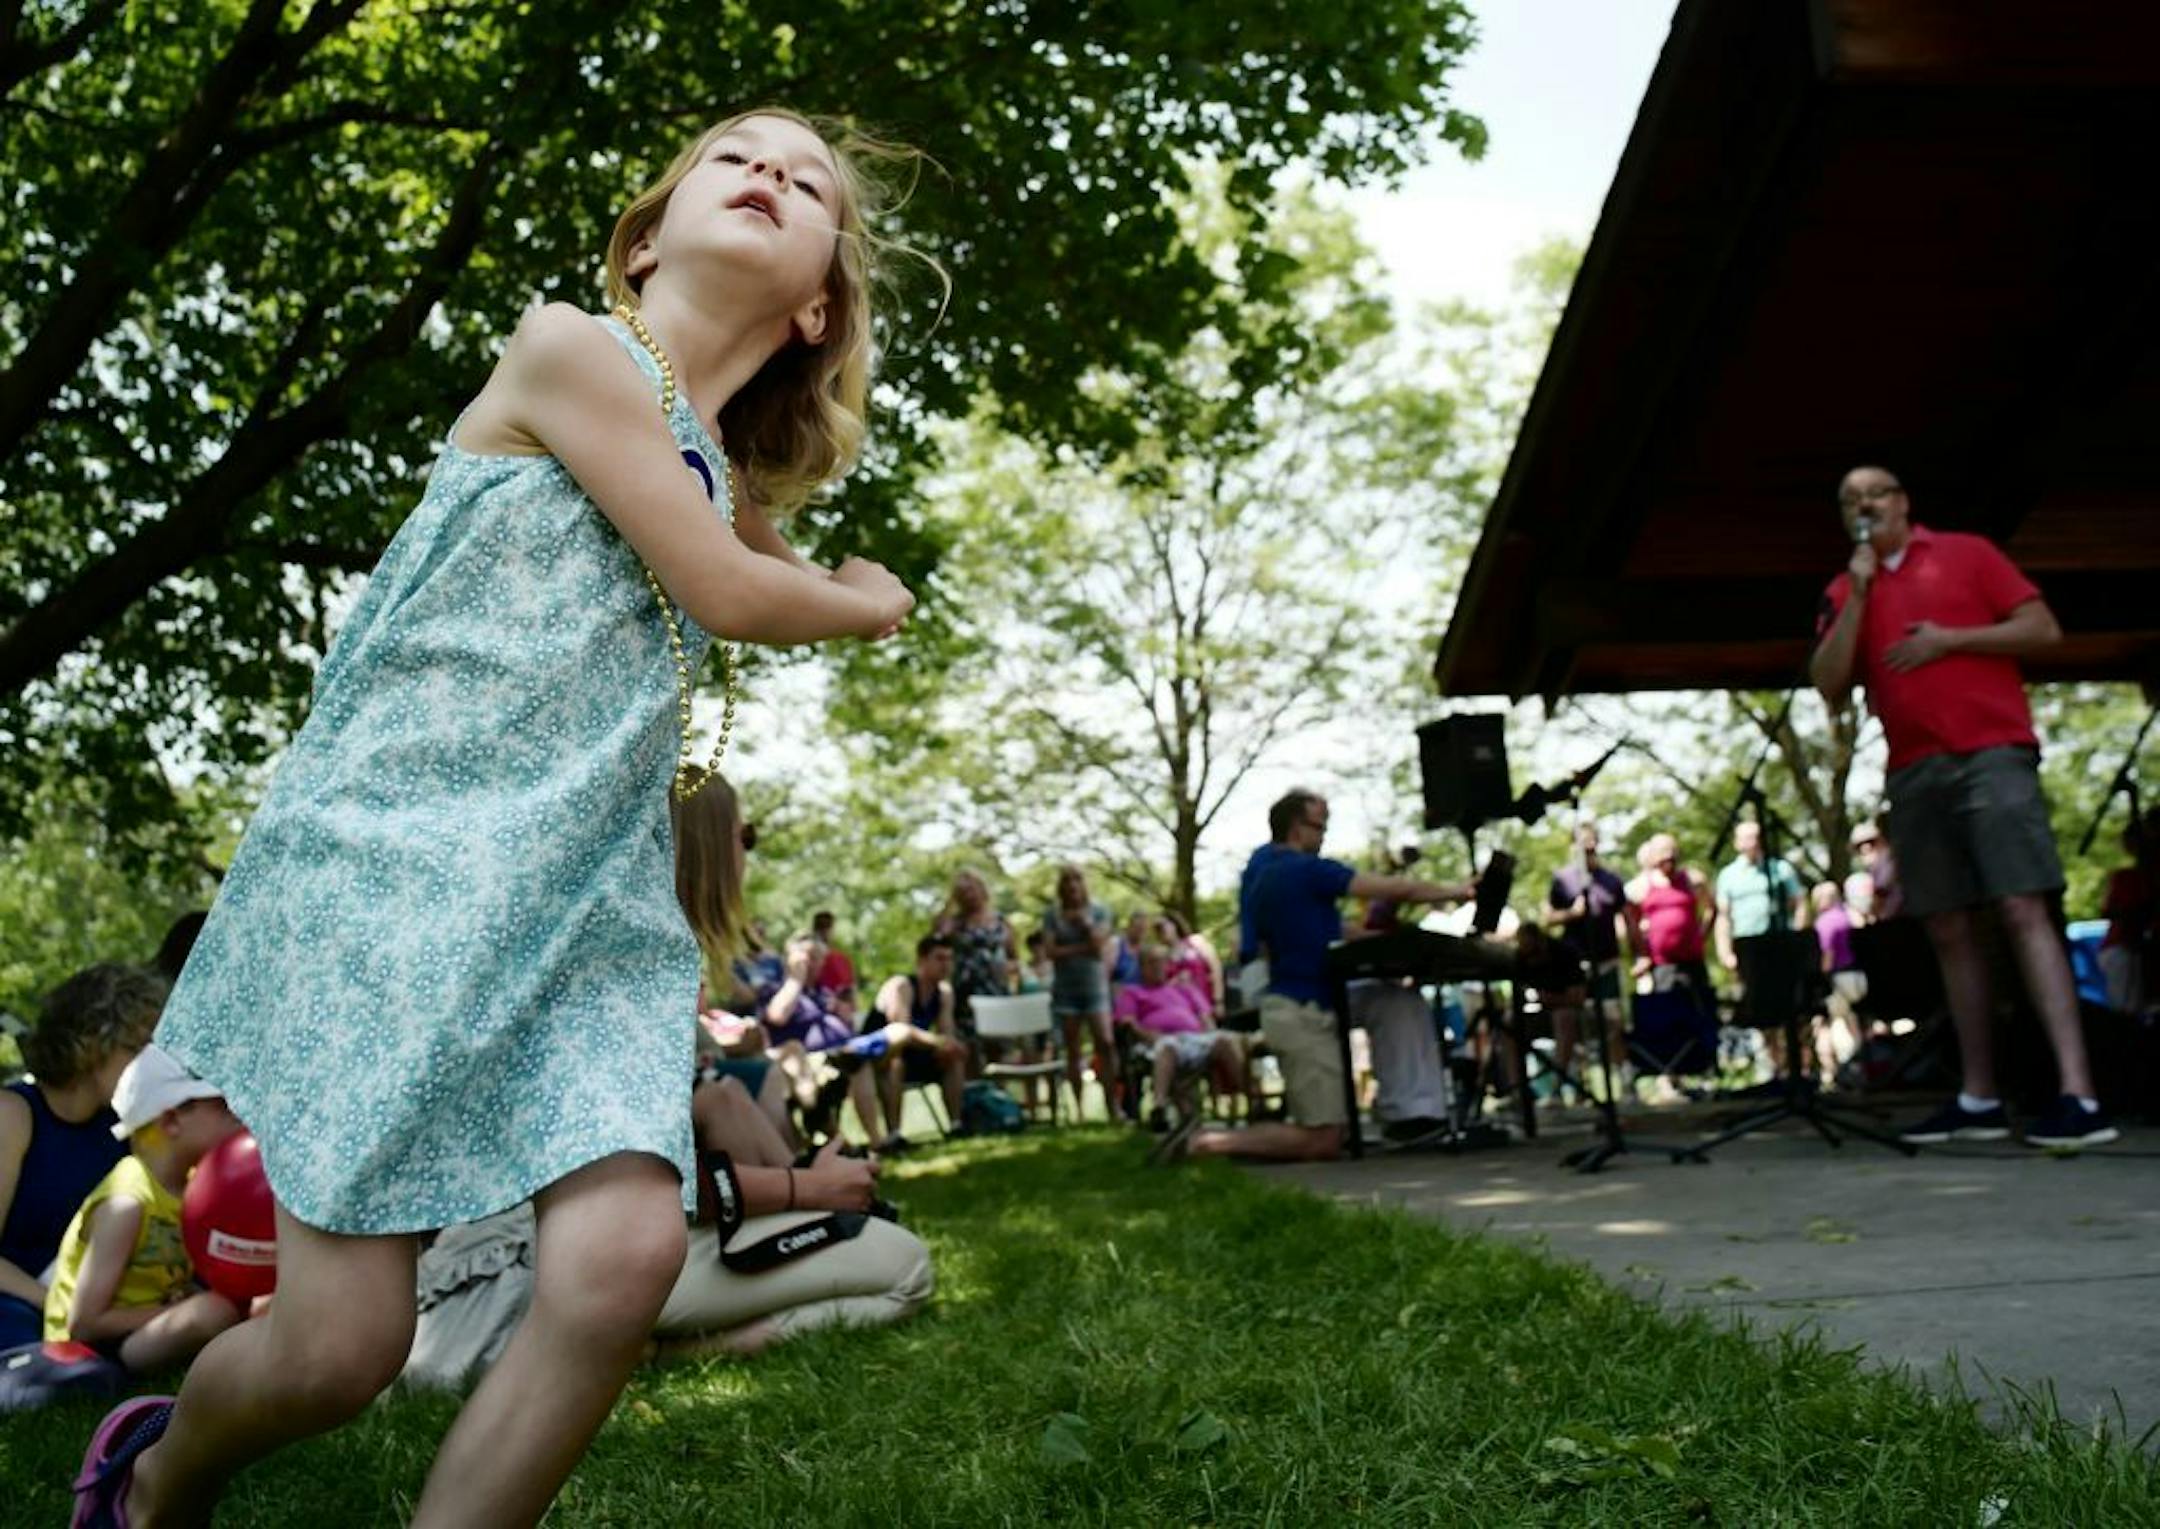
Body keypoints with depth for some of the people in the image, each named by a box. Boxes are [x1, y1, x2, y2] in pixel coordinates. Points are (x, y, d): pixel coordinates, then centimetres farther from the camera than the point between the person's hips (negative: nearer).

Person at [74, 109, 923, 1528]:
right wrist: (869, 605, 12)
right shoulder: (570, 345, -4)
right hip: (396, 856, -6)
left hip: (588, 902, 6)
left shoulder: (729, 480, 17)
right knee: (342, 1342, -6)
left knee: (628, 1253, -18)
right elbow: (723, 592, -6)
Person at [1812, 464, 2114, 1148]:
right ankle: (1978, 1099, 9)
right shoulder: (1843, 593, 15)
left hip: (1991, 754, -4)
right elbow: (1829, 686, 3)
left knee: (2024, 912, -14)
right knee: (1950, 933, 4)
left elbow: (2043, 629, 2)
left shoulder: (1966, 554, 8)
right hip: (1914, 775, 4)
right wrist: (1858, 593, -3)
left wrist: (1949, 639, -9)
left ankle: (2080, 1096, -17)